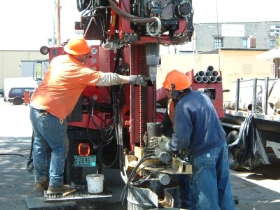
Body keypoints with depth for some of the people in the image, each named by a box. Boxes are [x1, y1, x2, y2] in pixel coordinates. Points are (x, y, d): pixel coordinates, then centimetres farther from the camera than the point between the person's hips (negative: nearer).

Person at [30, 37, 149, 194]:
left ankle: (41, 181, 28)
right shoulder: (80, 71, -14)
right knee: (60, 148, 5)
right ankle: (55, 185, 9)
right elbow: (105, 78, -13)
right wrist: (132, 79, -7)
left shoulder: (58, 60, 7)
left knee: (40, 146, 17)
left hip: (35, 106, 9)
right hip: (50, 113, -8)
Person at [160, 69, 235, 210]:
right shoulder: (202, 96, 7)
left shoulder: (183, 105, -17)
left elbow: (182, 139, -20)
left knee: (206, 195, 4)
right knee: (223, 188, 17)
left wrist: (167, 146, -2)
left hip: (204, 153, -8)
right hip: (221, 145, 8)